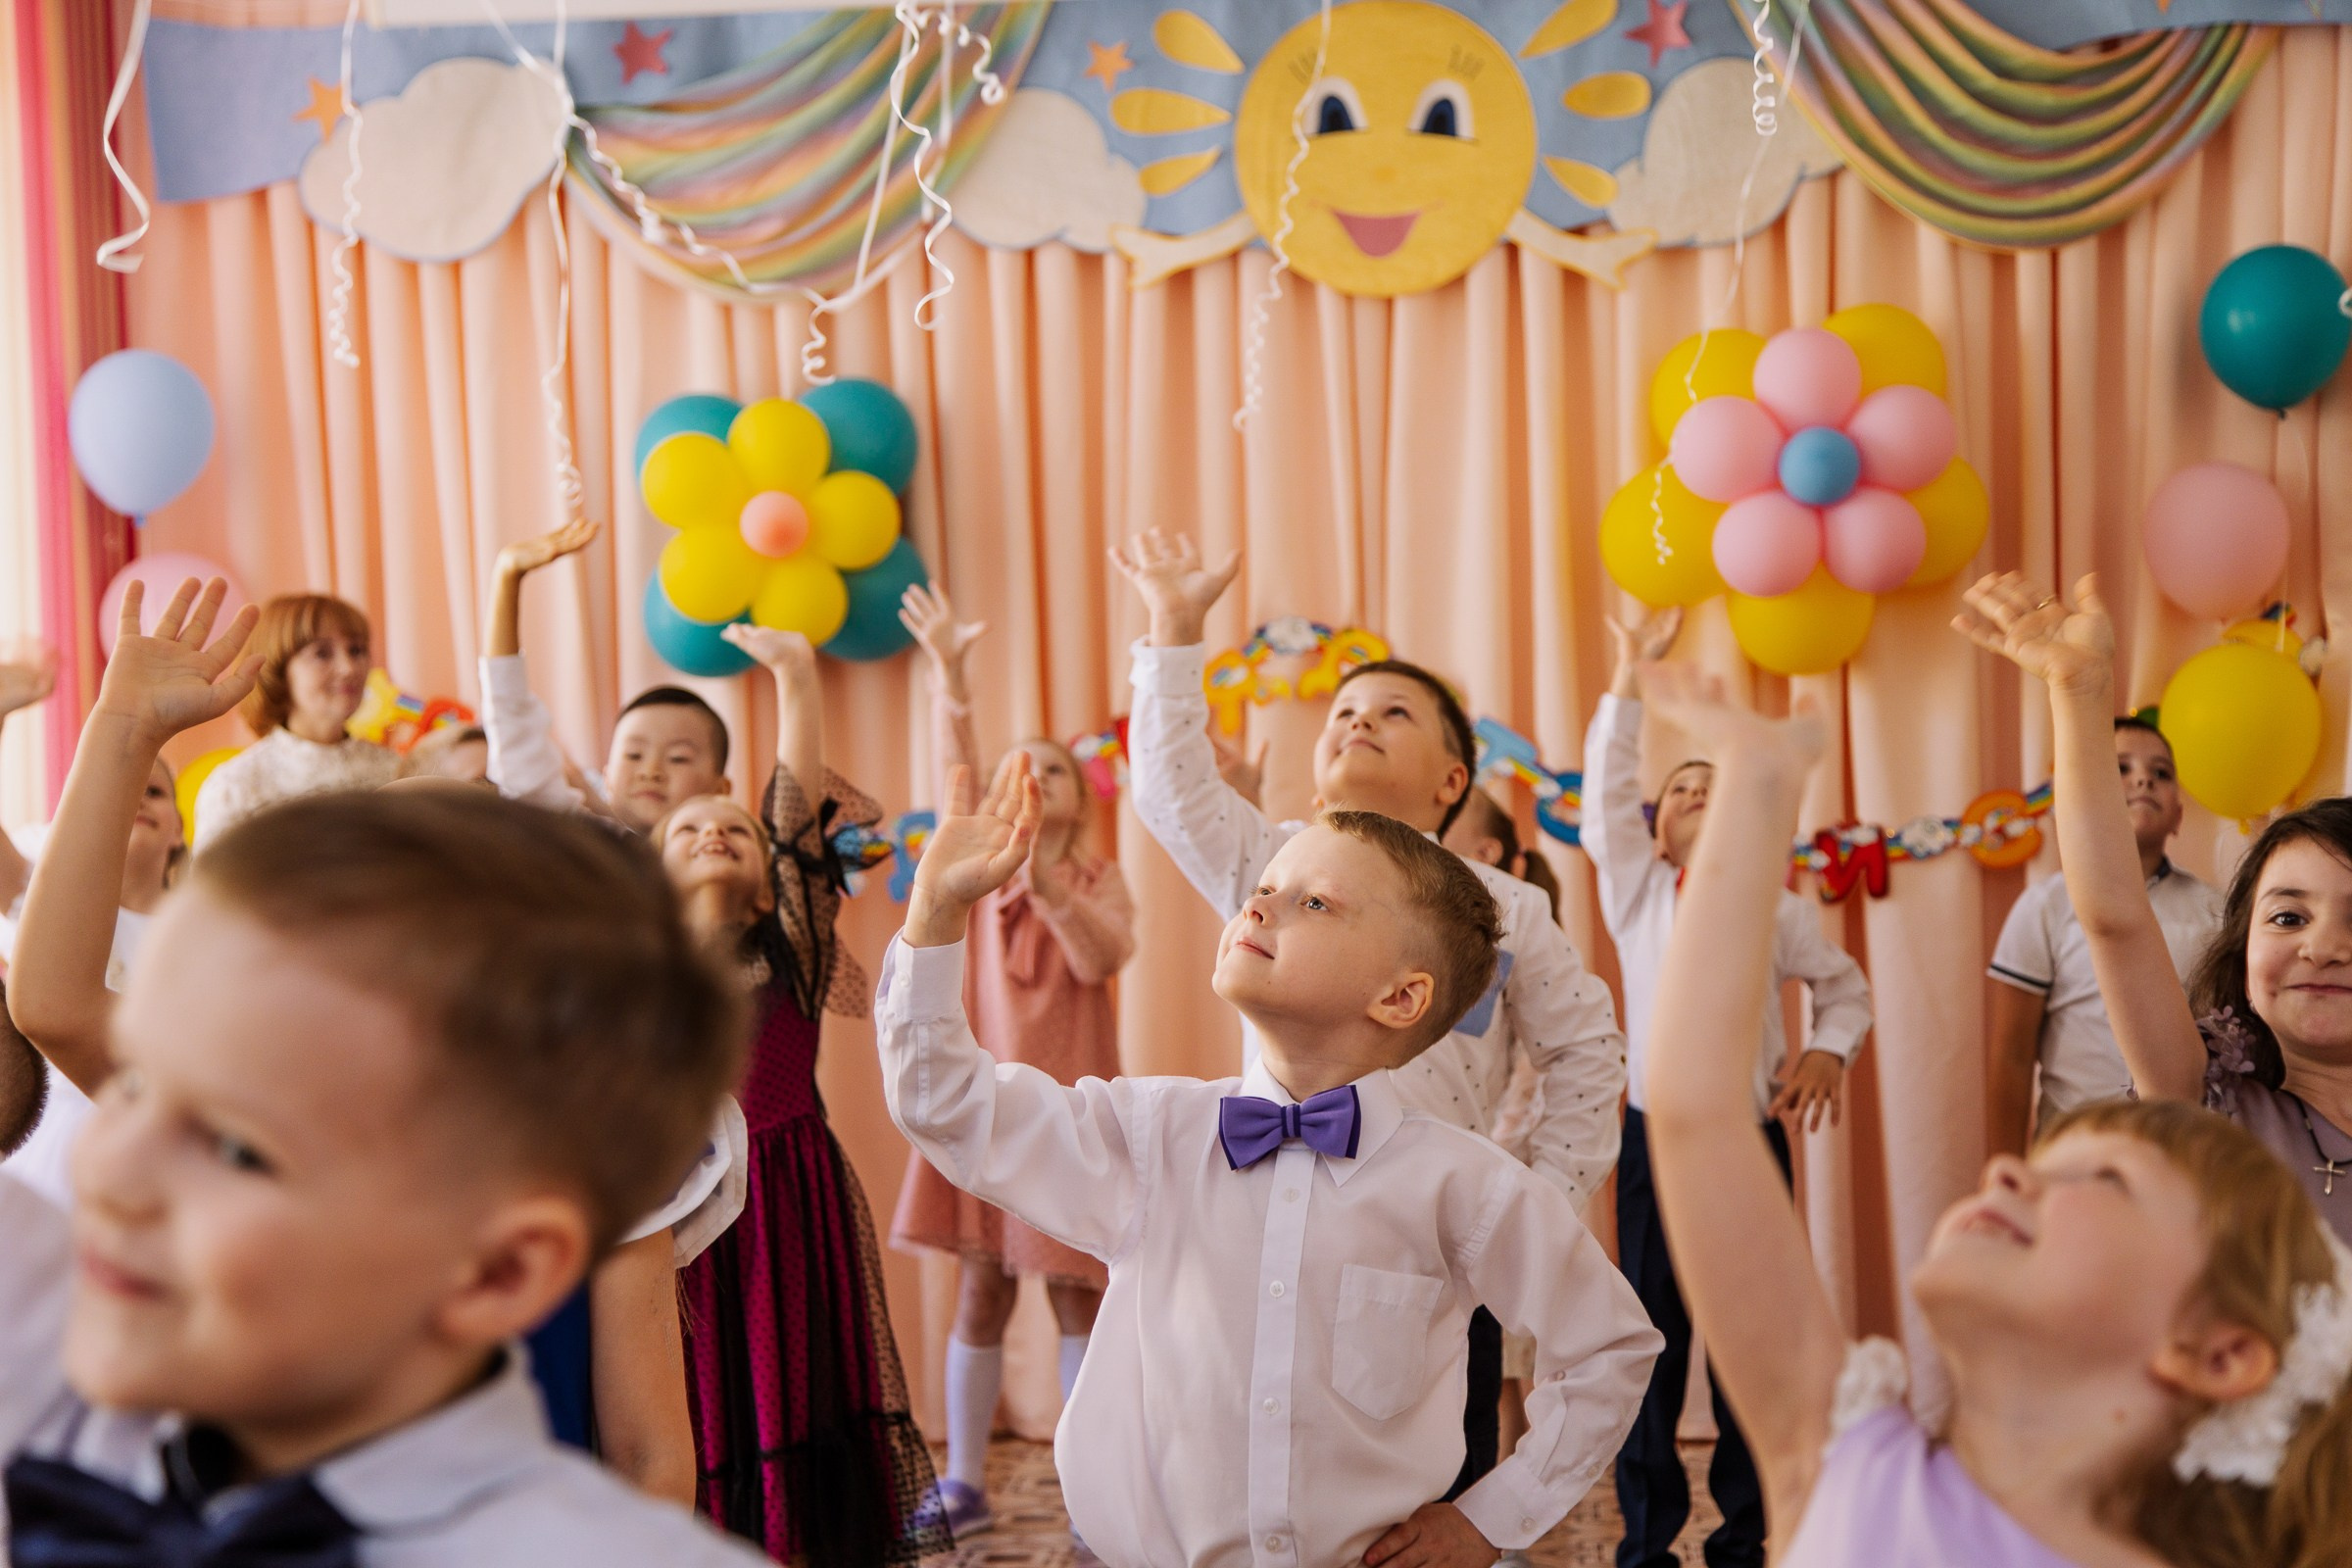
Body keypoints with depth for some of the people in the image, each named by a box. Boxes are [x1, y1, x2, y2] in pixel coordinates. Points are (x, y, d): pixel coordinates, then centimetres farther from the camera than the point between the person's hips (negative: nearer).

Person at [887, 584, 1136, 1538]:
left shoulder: (1100, 881, 8)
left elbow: (1102, 958, -11)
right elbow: (958, 772, -5)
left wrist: (1050, 883, -22)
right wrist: (948, 675, -17)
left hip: (1066, 1100, -1)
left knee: (1076, 1291, -1)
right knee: (980, 1288, 4)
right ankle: (964, 1486, 12)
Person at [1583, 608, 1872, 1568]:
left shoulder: (1778, 911, 8)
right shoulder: (1636, 893, 5)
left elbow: (1845, 986, 17)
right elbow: (1606, 793, -6)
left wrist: (1828, 1050, -3)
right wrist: (1629, 678, -11)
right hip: (1657, 1138, -1)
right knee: (1653, 1341, 3)